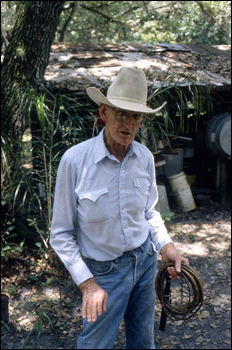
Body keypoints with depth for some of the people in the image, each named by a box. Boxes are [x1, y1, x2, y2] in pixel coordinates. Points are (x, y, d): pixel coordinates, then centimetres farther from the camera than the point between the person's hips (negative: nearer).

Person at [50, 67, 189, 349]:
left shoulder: (145, 157, -7)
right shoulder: (75, 160, -22)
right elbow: (61, 235, -14)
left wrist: (166, 246, -6)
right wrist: (87, 283, -17)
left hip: (145, 260, 4)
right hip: (104, 272, -4)